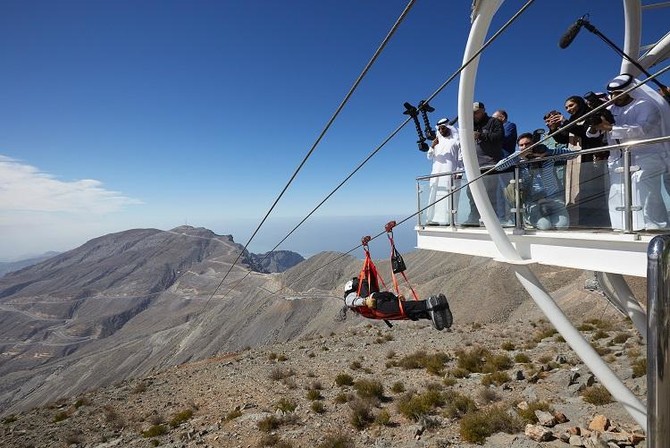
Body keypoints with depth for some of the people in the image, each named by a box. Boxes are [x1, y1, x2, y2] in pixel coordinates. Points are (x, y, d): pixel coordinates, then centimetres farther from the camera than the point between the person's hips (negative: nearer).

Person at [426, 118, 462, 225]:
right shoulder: (438, 141, 23)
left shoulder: (456, 141, 7)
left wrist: (459, 173, -11)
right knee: (435, 196, -2)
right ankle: (435, 219, -4)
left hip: (450, 173, -5)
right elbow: (429, 157, 16)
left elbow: (460, 158, 1)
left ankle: (447, 219, -14)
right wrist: (432, 147, -4)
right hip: (437, 173, 5)